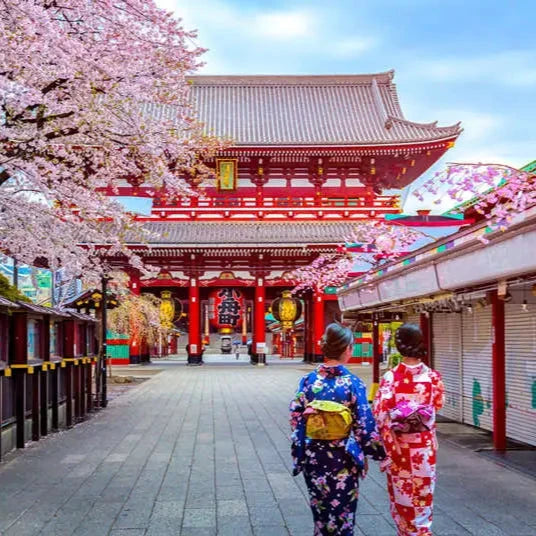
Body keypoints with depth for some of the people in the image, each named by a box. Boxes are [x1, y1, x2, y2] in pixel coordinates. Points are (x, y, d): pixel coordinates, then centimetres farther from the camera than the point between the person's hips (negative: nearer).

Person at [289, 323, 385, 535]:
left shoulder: (308, 380, -5)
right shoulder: (353, 383, -13)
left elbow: (296, 418, -2)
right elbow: (365, 423, -11)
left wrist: (299, 453, 8)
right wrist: (377, 451, 4)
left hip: (314, 457, 3)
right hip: (343, 458, -3)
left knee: (320, 509, 18)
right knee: (342, 512, 11)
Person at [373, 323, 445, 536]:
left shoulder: (390, 377, -14)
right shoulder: (432, 376, -9)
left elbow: (380, 413, -16)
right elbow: (438, 405, 6)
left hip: (398, 445, -1)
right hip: (424, 445, 1)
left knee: (401, 493, 13)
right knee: (422, 493, 13)